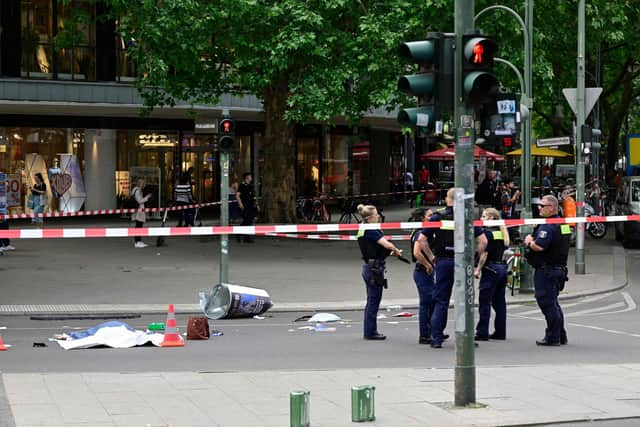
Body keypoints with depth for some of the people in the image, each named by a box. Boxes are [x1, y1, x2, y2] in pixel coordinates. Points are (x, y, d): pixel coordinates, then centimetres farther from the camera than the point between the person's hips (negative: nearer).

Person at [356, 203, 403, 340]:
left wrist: (391, 251, 8)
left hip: (368, 267, 10)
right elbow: (387, 244, -25)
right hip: (374, 268, -10)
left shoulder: (362, 230, 11)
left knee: (371, 301, 15)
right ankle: (370, 332, 3)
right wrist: (396, 251, -6)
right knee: (373, 301, -2)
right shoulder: (371, 231, -18)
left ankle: (370, 331, 22)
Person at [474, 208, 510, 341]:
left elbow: (484, 253, -15)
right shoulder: (502, 232, 13)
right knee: (499, 302, 10)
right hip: (502, 267, 8)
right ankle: (500, 332, 11)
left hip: (490, 269, -8)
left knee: (484, 302, -5)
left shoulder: (486, 232, -11)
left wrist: (478, 269, -12)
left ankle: (482, 333, -5)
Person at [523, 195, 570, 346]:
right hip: (560, 269, 10)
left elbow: (539, 247, -28)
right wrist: (531, 239, 5)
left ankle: (552, 337, -1)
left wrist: (529, 242, -7)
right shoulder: (563, 224, 14)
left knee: (547, 303, -4)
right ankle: (561, 336, 23)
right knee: (553, 303, 18)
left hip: (546, 270, -10)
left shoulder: (548, 226, -19)